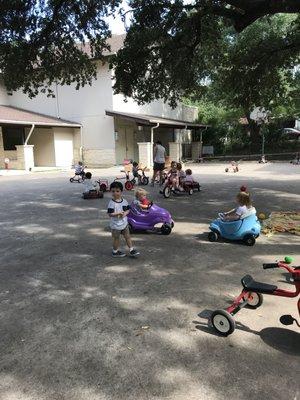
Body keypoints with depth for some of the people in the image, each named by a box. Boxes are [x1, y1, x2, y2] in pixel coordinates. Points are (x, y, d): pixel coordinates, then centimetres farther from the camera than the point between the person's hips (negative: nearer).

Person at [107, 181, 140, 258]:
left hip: (124, 223, 6)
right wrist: (118, 213, -32)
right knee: (116, 238, 9)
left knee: (128, 237, 13)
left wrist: (125, 213, -14)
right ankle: (115, 252, 27)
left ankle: (131, 250, 23)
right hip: (115, 225, -5)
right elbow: (110, 214, -21)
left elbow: (128, 209, 7)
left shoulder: (124, 201, 0)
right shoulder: (112, 203, -17)